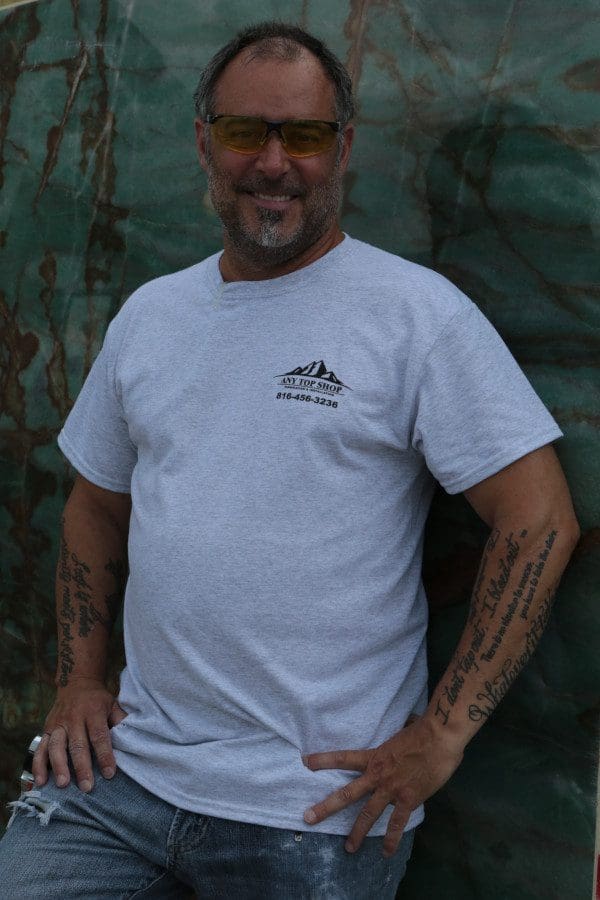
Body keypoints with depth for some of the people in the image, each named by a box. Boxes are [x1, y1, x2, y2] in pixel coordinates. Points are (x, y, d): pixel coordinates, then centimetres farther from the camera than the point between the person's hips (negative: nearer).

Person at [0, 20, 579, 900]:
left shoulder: (416, 311, -8)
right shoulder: (149, 314, 10)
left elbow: (540, 519, -12)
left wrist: (441, 734, -14)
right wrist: (78, 678, 8)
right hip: (127, 765, 5)